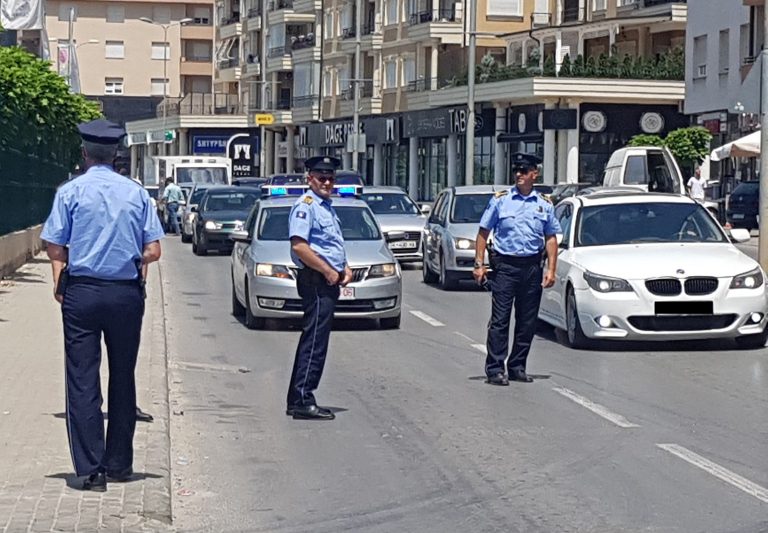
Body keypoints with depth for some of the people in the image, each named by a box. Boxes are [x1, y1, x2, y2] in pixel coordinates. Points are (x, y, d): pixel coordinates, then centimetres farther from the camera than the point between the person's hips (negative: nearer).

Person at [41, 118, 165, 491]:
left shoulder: (71, 192, -2)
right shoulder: (136, 192, 3)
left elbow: (55, 248, -5)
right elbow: (153, 251, 0)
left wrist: (60, 284, 7)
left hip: (81, 292, -2)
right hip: (126, 293, 2)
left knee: (83, 381, 0)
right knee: (122, 377, 13)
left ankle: (91, 469, -5)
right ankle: (119, 464, 21)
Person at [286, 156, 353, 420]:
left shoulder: (327, 206, 20)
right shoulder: (306, 205, -10)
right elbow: (299, 245, -21)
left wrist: (344, 268, 12)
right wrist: (328, 271, -18)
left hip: (329, 281, 10)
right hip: (315, 280, -10)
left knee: (312, 340, 12)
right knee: (314, 341, -11)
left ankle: (297, 401, 17)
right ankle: (303, 401, -10)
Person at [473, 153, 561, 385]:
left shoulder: (544, 205, 10)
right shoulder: (500, 200, 3)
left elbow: (551, 237, 12)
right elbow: (483, 232, 4)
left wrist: (551, 269, 2)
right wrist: (479, 263, -4)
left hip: (532, 267, 3)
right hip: (505, 265, -3)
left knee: (527, 322, 7)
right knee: (500, 319, -6)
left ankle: (517, 367, 17)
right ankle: (495, 369, -5)